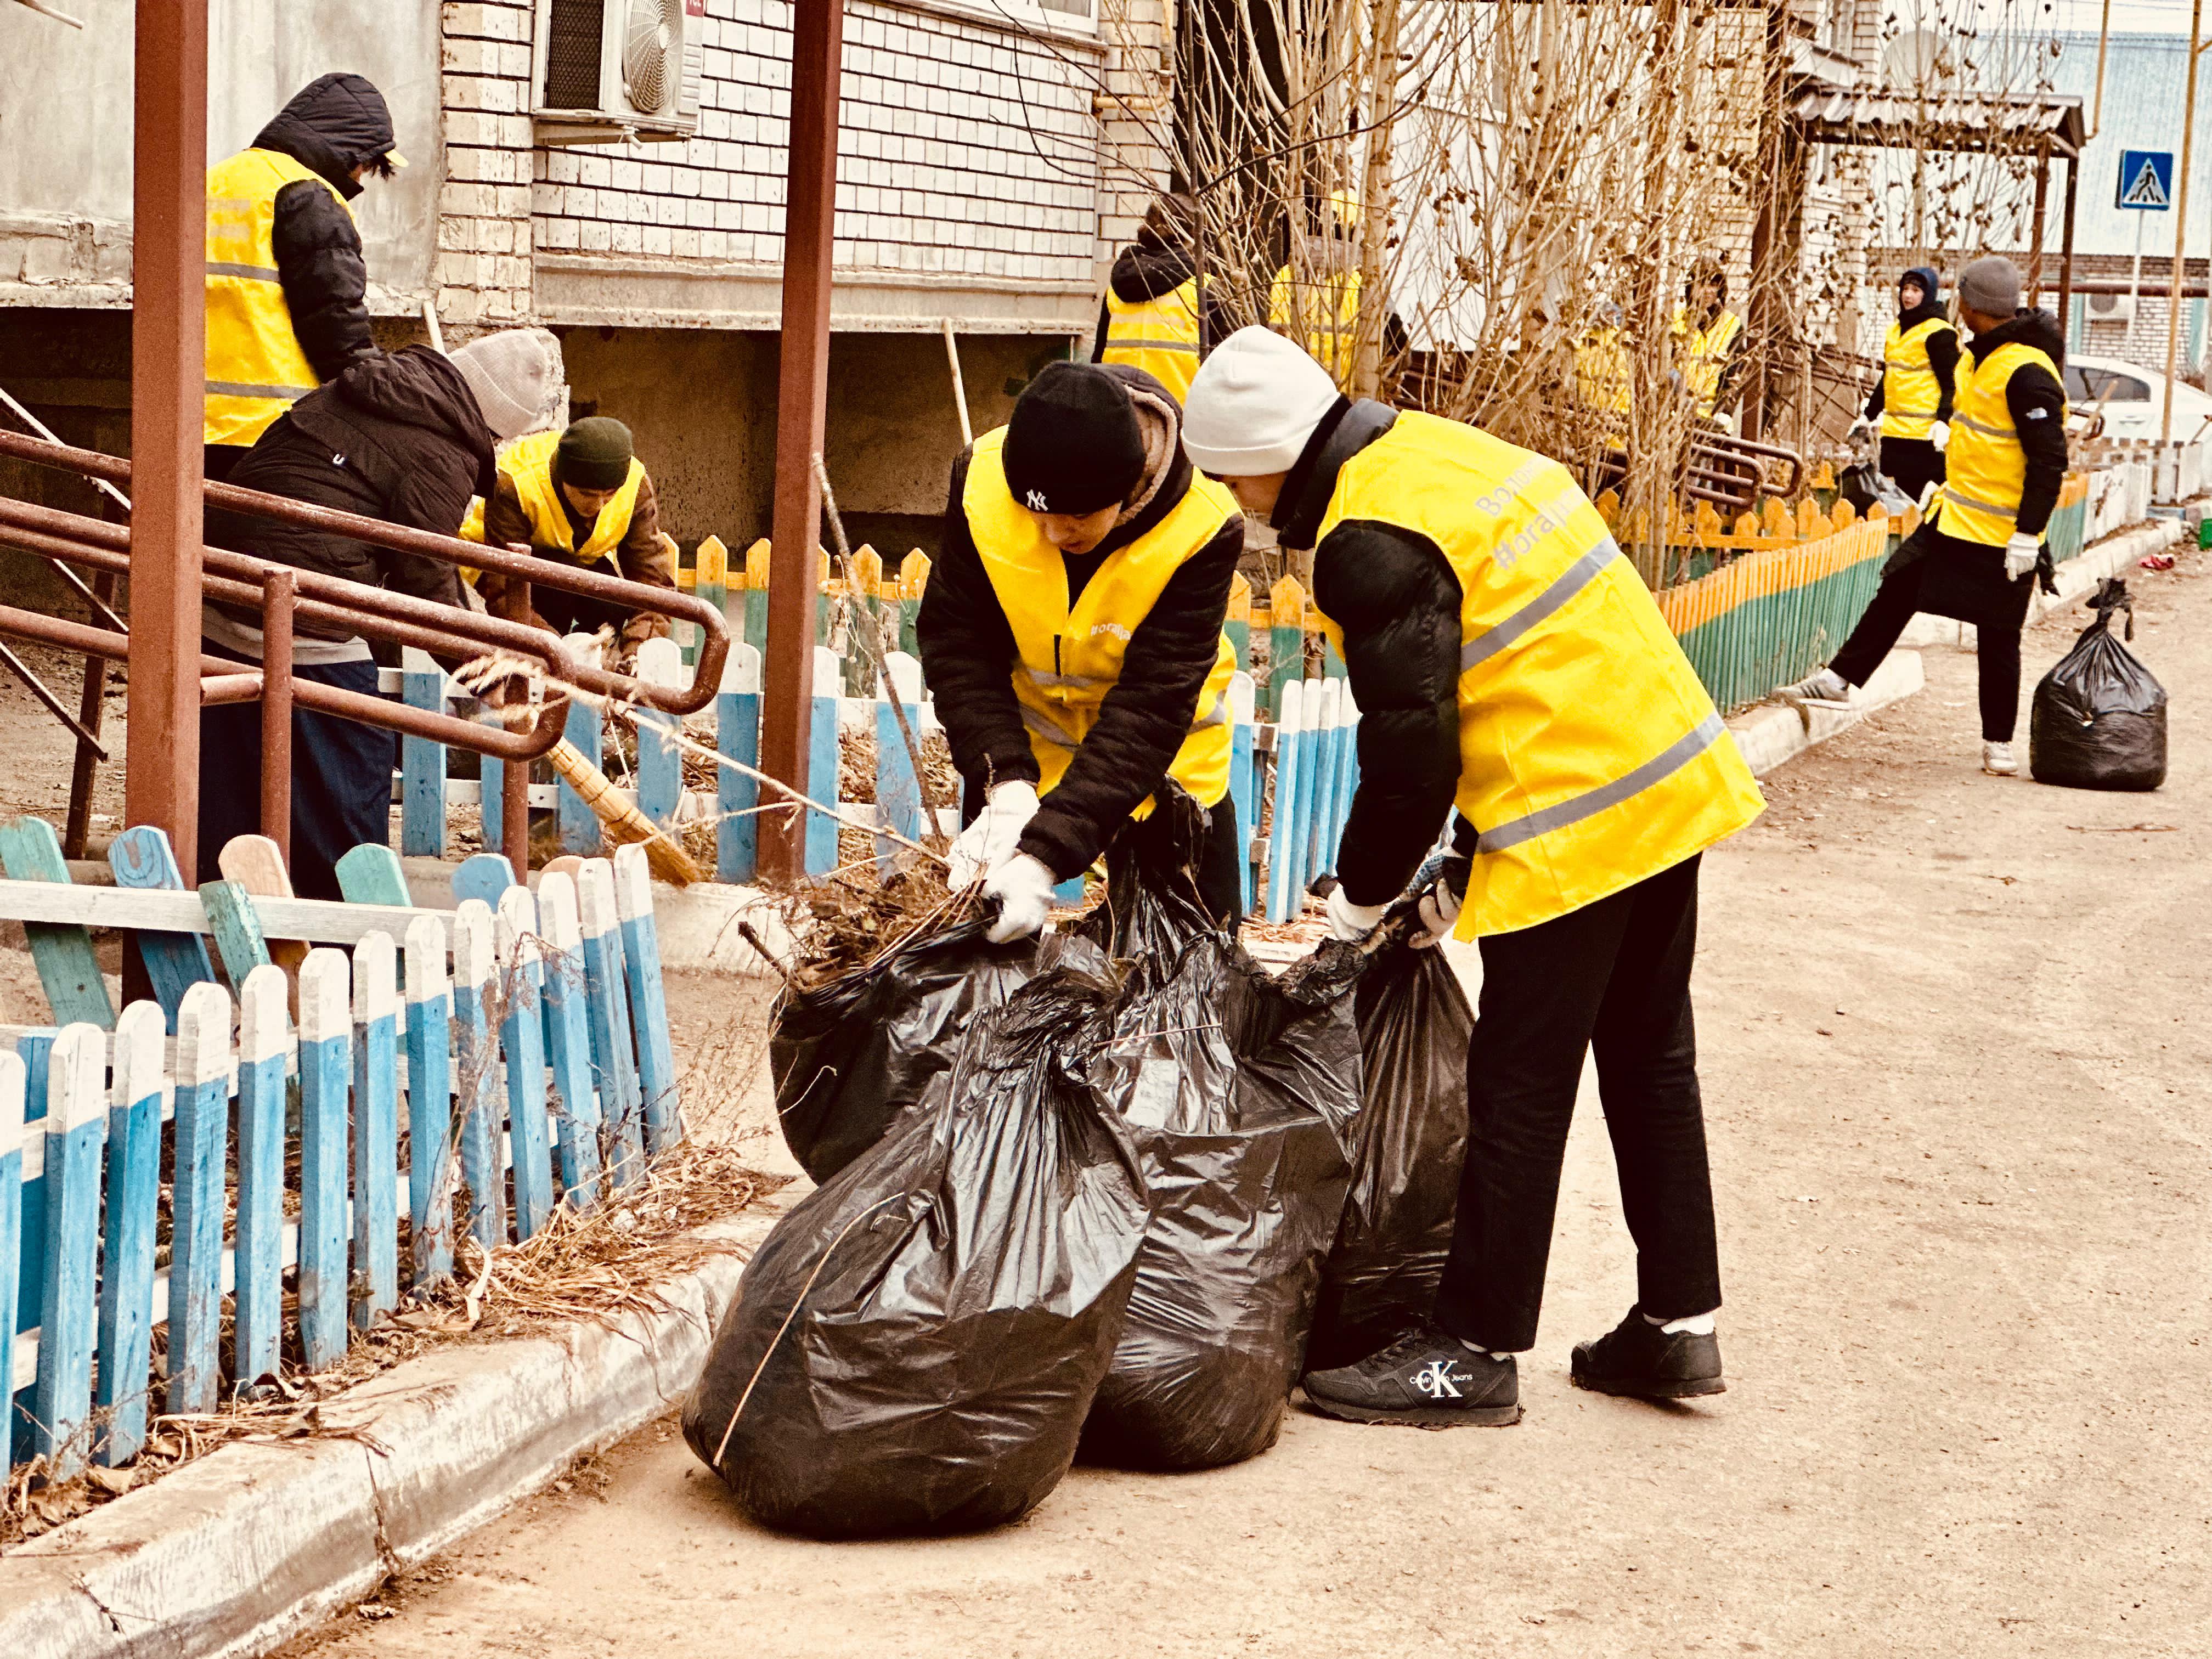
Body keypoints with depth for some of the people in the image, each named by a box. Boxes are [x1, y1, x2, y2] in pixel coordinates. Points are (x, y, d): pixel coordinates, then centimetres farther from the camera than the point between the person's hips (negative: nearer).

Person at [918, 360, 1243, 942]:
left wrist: (1050, 850, -41)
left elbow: (1152, 705, -33)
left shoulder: (1201, 528, -31)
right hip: (1024, 719, 2)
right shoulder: (981, 483, -25)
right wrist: (1005, 780, -32)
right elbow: (957, 647, -16)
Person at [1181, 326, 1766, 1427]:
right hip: (1668, 780, 10)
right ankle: (1678, 1322, 26)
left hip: (1577, 822, -10)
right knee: (1650, 1065, 17)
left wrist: (1360, 898, 1)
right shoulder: (1439, 451, 13)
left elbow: (1410, 748, -15)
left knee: (1519, 1091, 0)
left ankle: (1472, 1355, 9)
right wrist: (1468, 867, 19)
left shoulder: (1372, 544, -17)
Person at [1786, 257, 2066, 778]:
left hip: (1999, 536, -9)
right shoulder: (1987, 355, 9)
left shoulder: (2027, 372, -21)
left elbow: (2049, 462, -22)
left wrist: (2028, 535, -24)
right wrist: (1945, 488, 27)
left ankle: (1999, 741, 12)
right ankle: (1839, 681, 24)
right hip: (1954, 518, 9)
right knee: (1896, 593, 13)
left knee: (1997, 637, 0)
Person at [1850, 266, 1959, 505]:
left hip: (1926, 433, -8)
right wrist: (1868, 415, 28)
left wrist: (1944, 421, -23)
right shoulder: (1896, 330, 19)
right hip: (1895, 432, 8)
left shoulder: (1939, 332, -7)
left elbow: (1951, 382, -12)